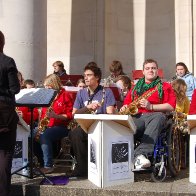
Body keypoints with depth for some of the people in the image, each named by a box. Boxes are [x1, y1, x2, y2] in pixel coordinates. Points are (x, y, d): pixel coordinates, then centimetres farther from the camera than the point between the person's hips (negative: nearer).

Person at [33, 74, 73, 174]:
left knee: (44, 136, -33)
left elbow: (70, 115, -9)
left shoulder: (65, 95, -3)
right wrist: (41, 124, 1)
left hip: (61, 126, -7)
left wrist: (56, 116, -22)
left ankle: (48, 166, -26)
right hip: (46, 125, 7)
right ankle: (41, 162, -6)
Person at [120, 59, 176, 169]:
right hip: (136, 117, 2)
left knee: (159, 117, -41)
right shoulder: (136, 87, 31)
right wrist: (125, 108, 1)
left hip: (154, 115, -2)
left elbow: (171, 106, 5)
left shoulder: (165, 86, 19)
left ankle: (141, 153, -52)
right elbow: (127, 102, 27)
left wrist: (151, 106, -8)